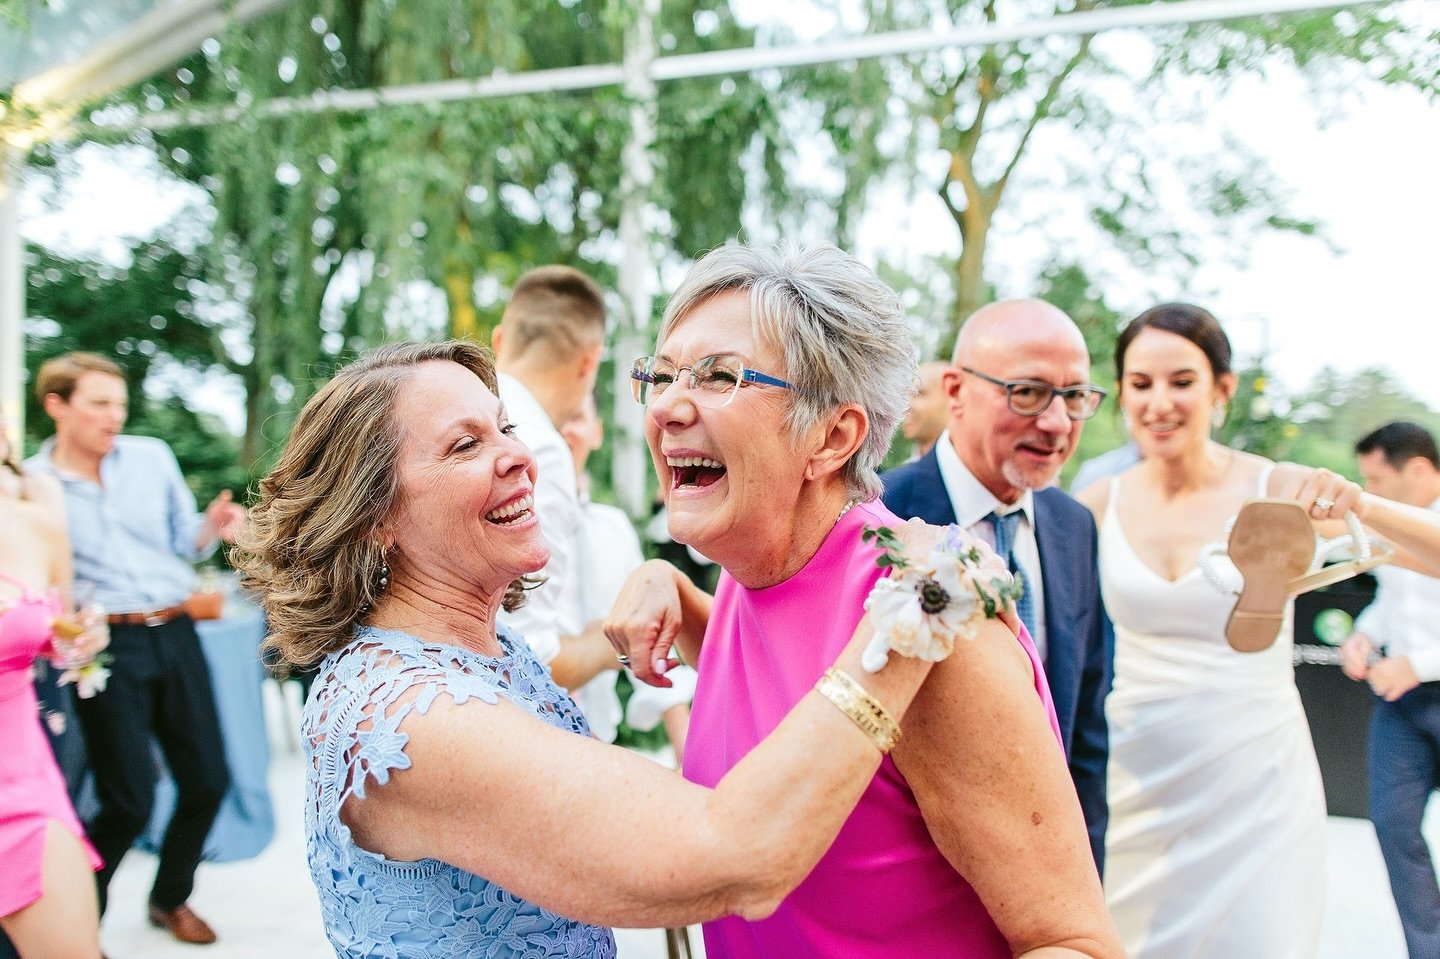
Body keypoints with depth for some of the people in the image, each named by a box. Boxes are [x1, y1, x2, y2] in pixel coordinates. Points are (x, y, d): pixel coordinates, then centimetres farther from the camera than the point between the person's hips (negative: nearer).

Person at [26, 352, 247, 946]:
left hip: (175, 634, 4)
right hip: (107, 646, -4)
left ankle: (171, 897, 33)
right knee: (129, 802, -3)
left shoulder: (153, 456, 5)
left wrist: (212, 527, -10)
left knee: (207, 780, 8)